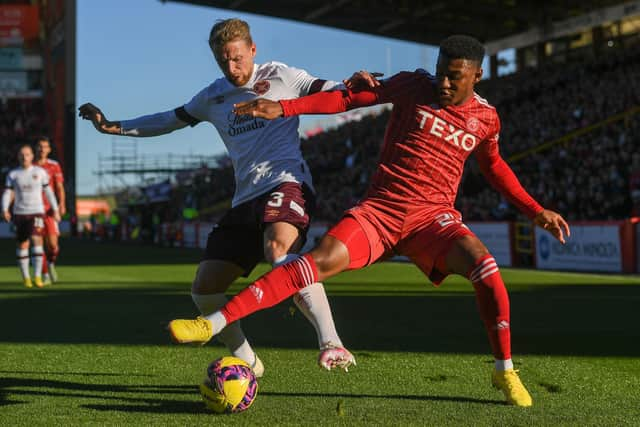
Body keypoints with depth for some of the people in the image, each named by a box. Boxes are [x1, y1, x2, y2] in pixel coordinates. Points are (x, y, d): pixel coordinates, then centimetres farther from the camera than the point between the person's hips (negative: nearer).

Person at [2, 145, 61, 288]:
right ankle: (25, 277, 16)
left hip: (37, 212, -1)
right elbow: (7, 193, 1)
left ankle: (37, 276, -19)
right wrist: (5, 210, -15)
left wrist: (55, 210, 10)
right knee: (23, 245, 5)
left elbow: (48, 191, 11)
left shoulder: (40, 172, 5)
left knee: (36, 239, -19)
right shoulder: (13, 174, 5)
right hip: (19, 213, 1)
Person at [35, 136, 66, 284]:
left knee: (53, 244, -8)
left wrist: (61, 204, -16)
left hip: (49, 209, -1)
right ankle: (45, 275, 9)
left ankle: (51, 263, 22)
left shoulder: (54, 166, 4)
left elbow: (59, 187, 0)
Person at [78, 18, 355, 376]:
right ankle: (246, 360, 17)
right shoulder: (214, 97, 20)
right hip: (246, 198, 7)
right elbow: (169, 120, 31)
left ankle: (332, 345, -44)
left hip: (285, 183, -7)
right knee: (204, 289, -1)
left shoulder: (280, 77, 5)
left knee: (279, 249, -39)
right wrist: (111, 126, 29)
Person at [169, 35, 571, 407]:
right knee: (320, 260, -23)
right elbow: (349, 97, 2)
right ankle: (213, 323, -25)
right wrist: (283, 107, -6)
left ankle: (505, 372, -7)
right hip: (379, 208, -1)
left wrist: (537, 211, 21)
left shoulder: (485, 118, 8)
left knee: (486, 268, -27)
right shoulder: (414, 86, 2)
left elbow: (494, 167, 26)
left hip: (432, 217, 1)